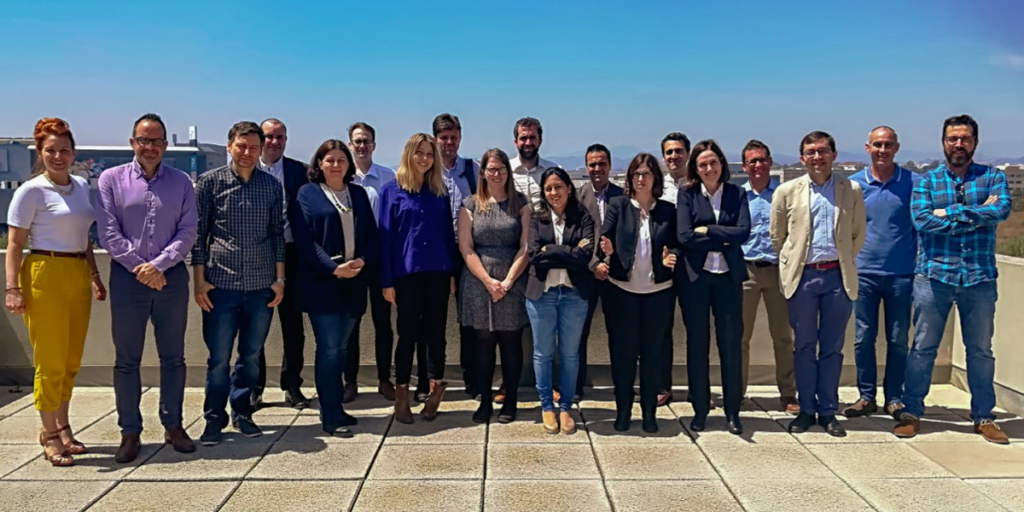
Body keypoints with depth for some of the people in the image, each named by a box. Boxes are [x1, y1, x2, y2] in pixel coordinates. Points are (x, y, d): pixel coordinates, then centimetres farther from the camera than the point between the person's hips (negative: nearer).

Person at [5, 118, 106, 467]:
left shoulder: (82, 187, 12)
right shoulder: (31, 191, -5)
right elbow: (15, 244, -7)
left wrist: (95, 276, 17)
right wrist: (12, 288, -14)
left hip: (79, 276, 6)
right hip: (45, 275, -6)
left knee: (71, 362, 11)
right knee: (51, 363, -1)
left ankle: (61, 427, 26)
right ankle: (50, 434, 13)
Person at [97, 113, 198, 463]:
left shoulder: (181, 182, 5)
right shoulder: (111, 179, 2)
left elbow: (188, 232, -1)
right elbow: (108, 233, -4)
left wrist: (159, 265, -13)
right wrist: (140, 268, -10)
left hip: (172, 277, 1)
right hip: (127, 277, -1)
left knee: (173, 357, 8)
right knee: (127, 359, 5)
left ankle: (173, 425, 20)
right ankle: (130, 432, 15)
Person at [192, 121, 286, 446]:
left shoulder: (272, 185, 7)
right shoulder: (210, 182, 1)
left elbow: (278, 234, 11)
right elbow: (199, 233, 1)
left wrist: (279, 279, 6)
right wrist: (199, 280, -3)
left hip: (261, 285, 2)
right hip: (220, 284, -2)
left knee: (251, 356, 11)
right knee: (218, 357, 2)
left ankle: (242, 412, 26)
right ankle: (214, 418, 16)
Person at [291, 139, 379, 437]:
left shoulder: (358, 194, 13)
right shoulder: (308, 194, 1)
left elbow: (372, 235, 10)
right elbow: (304, 239, -8)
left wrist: (361, 260, -10)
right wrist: (333, 268, -17)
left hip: (354, 281, 4)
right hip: (322, 282, -4)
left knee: (341, 347, 10)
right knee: (329, 348, -5)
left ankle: (332, 408, 22)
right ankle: (332, 417, 2)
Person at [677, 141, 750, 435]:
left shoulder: (737, 194, 7)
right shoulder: (687, 195, 3)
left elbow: (743, 232, -7)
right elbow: (684, 236, -9)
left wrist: (707, 230, -10)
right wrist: (723, 240, -9)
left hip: (728, 277, 1)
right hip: (695, 277, -1)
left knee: (732, 343, 2)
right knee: (697, 344, 6)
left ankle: (733, 411, 14)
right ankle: (700, 409, 18)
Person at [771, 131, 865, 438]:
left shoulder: (852, 191, 5)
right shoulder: (787, 191, 2)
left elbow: (858, 234, 13)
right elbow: (777, 236, 10)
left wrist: (844, 262, 11)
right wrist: (792, 264, 9)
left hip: (838, 276, 1)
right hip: (803, 277, -1)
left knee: (832, 347, 7)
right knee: (804, 346, 6)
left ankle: (828, 411, 16)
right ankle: (806, 409, 16)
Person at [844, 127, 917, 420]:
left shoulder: (913, 183, 1)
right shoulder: (853, 184, 3)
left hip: (901, 274, -1)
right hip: (864, 273, 1)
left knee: (898, 340, 7)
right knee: (863, 338, 5)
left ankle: (894, 398, 19)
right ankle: (866, 396, 16)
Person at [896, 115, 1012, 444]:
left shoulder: (993, 178, 6)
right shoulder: (927, 181, 4)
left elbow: (1002, 210, -14)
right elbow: (921, 220, -14)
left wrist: (950, 213, -16)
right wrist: (977, 215, -13)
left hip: (980, 278, 1)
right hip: (934, 276, -1)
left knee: (981, 350, 11)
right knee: (923, 348, 4)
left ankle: (984, 417, 24)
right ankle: (912, 412, 15)